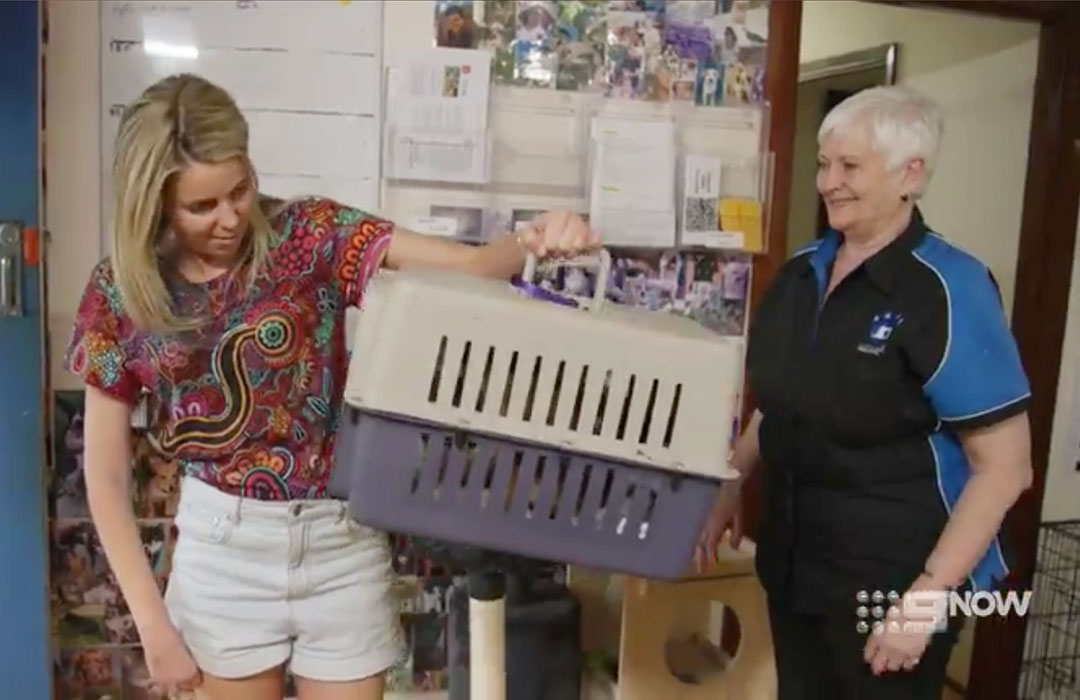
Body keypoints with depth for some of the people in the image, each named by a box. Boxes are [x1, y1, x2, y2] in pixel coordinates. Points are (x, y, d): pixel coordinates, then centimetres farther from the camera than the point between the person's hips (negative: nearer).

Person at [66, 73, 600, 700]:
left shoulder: (311, 235, -8)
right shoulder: (120, 294, -5)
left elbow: (470, 266, -19)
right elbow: (106, 477, -1)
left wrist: (531, 243, -42)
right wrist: (154, 624, -3)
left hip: (340, 537, 0)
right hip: (224, 544, 1)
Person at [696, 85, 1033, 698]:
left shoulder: (948, 291, -16)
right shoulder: (800, 273, 3)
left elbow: (1004, 467, -16)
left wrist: (927, 596, -19)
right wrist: (731, 485, 9)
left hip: (891, 578, -6)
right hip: (793, 561, 6)